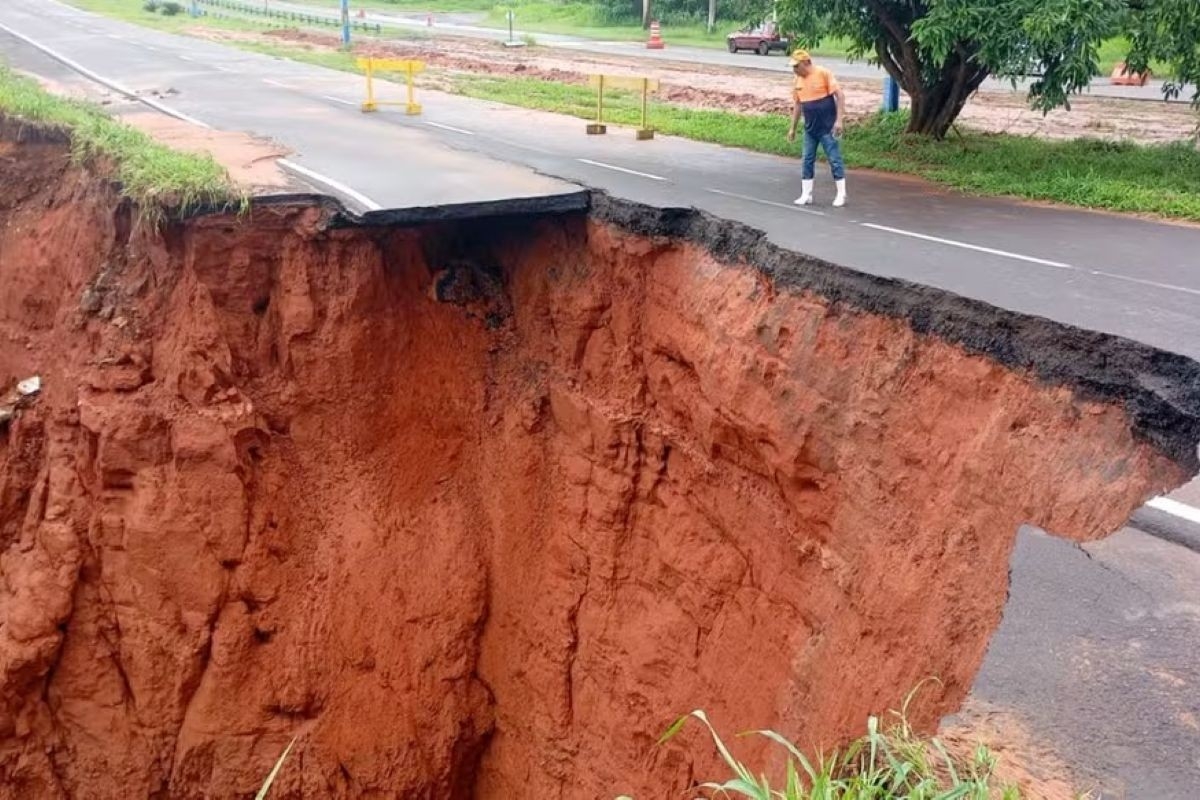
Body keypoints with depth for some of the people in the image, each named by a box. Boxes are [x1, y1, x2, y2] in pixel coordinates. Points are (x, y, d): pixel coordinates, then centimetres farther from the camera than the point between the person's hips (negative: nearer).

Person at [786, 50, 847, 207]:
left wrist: (838, 120, -19)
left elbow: (840, 96, -13)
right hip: (810, 129, 6)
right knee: (808, 160, 7)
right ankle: (806, 195, 14)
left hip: (827, 128, -6)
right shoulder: (798, 80, 6)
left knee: (835, 160, -1)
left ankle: (841, 195, 5)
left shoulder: (824, 74, -12)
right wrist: (793, 128, 15)